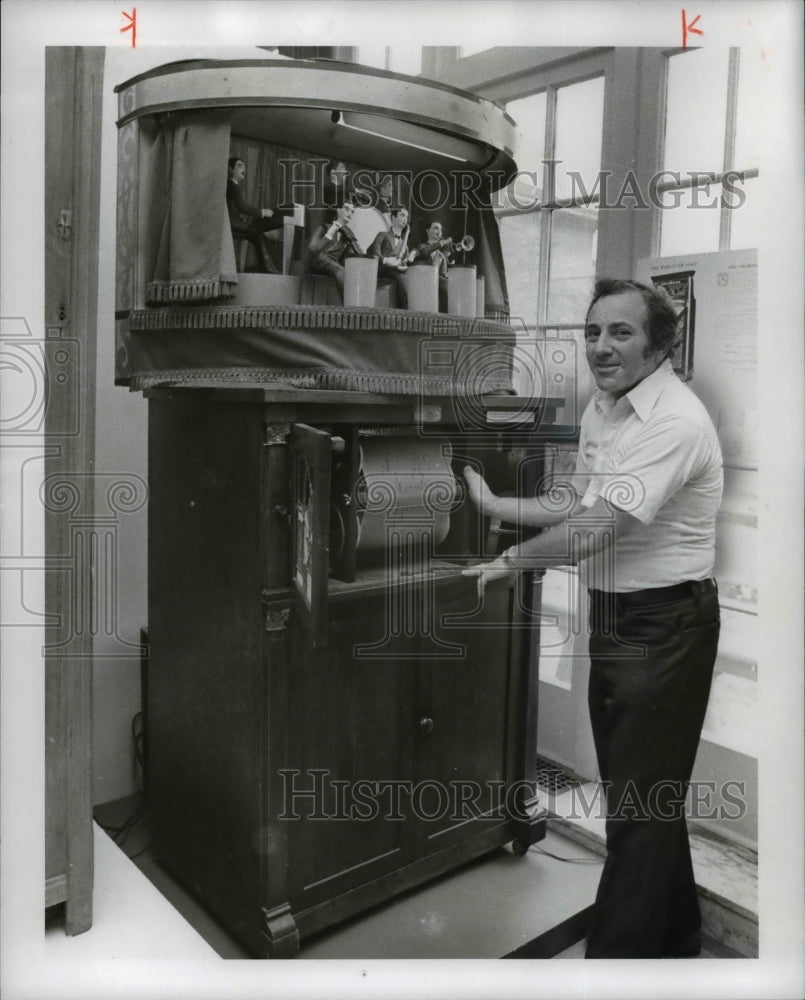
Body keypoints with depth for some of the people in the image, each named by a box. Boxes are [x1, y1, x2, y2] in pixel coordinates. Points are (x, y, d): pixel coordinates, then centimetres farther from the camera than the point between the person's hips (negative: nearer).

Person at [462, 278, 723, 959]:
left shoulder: (674, 422, -22)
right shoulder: (602, 407, 8)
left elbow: (594, 530, -27)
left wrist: (511, 561, -15)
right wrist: (494, 504, 11)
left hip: (663, 626, -9)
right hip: (615, 617, 9)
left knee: (640, 800, 3)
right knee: (642, 792, 21)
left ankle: (620, 952, 20)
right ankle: (673, 936, 42)